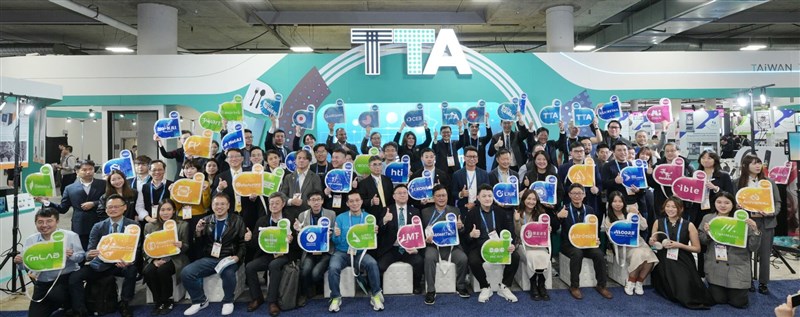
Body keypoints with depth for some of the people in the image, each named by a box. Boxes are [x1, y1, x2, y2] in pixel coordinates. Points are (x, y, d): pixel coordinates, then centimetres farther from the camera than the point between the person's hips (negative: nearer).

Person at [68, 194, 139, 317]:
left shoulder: (133, 225, -4)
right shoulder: (98, 227, 3)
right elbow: (89, 251, -3)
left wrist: (129, 261, -33)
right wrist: (89, 255, -29)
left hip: (122, 264, -3)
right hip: (101, 264, 3)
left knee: (132, 270, -33)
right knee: (74, 277, -19)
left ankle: (124, 304, -10)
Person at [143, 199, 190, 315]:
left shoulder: (183, 225, 4)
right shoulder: (149, 226, 9)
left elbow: (186, 247, 5)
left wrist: (181, 246, -20)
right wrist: (154, 260, -13)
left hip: (174, 258, -2)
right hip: (155, 259, 3)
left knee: (162, 270, -32)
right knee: (148, 271, -29)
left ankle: (168, 301, -10)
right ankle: (158, 301, -7)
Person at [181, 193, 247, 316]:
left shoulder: (237, 220, 2)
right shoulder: (206, 221, 12)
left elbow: (243, 243, 0)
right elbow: (198, 246, 13)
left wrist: (238, 257, -17)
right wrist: (198, 232, -5)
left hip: (229, 259, -4)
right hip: (209, 259, 4)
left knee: (228, 273, -36)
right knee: (185, 273, -18)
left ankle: (228, 301, -4)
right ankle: (200, 301, 7)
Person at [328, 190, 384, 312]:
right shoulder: (340, 218, 3)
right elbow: (336, 242, 2)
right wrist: (336, 236, -20)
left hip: (360, 253, 0)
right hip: (342, 252, 0)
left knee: (373, 263, -29)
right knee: (333, 267, -30)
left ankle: (376, 295, -10)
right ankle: (336, 297, -7)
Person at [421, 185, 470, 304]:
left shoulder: (455, 211, 13)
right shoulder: (426, 212, 10)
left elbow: (463, 231, 11)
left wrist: (461, 227, -13)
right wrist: (426, 239, -16)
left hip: (452, 245, 1)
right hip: (433, 245, -1)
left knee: (463, 258, -26)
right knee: (429, 258, -32)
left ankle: (460, 286, 1)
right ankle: (430, 291, -16)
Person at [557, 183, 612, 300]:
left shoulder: (589, 210, 10)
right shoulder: (564, 210, -2)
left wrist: (596, 240, -5)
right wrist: (558, 216, -30)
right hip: (568, 243, -3)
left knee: (599, 254, -24)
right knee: (577, 253, -34)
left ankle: (601, 285, -4)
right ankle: (574, 287, -19)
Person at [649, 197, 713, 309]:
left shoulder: (689, 225, 1)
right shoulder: (658, 223, 4)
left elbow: (697, 248, 3)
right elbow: (652, 243, 14)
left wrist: (679, 245, -11)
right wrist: (653, 242, -10)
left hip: (683, 262, 0)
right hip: (664, 262, 1)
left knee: (685, 288, -23)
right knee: (673, 290, -18)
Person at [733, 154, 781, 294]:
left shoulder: (769, 182, 8)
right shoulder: (737, 182, 1)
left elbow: (777, 201, 7)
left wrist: (772, 212, -11)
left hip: (766, 223, 2)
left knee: (764, 254, 6)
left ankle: (763, 284, 17)